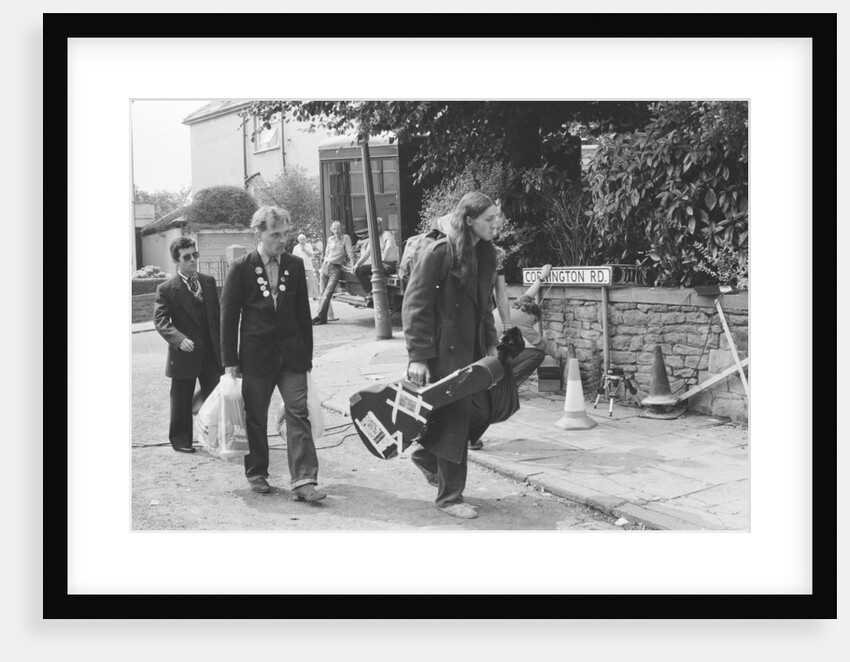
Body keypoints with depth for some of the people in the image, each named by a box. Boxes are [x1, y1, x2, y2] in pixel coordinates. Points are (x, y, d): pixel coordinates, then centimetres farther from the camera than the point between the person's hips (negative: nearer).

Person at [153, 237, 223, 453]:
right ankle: (180, 439, 22)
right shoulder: (167, 289, -5)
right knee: (182, 401, 8)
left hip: (211, 352, 3)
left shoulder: (209, 282, 8)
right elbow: (160, 320, -12)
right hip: (184, 354, -3)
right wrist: (178, 338, -26)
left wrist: (222, 343, 7)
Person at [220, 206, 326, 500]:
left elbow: (303, 311, 9)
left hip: (291, 354, 2)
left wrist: (307, 353, 7)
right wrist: (230, 360, -5)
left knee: (298, 414, -5)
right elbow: (229, 316, -2)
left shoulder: (295, 265, 5)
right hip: (256, 354, -2)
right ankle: (256, 474, 26)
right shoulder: (241, 268, -4)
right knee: (255, 418, 9)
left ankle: (304, 481, -5)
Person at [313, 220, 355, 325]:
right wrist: (323, 263, 17)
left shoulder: (345, 238, 2)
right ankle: (323, 318, 2)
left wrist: (353, 265, -10)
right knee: (323, 292, 0)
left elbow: (350, 252, -3)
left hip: (336, 268, -5)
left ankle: (318, 316, -21)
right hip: (325, 266, 5)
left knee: (328, 293, -16)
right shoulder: (330, 239, 14)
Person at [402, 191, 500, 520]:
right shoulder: (438, 253, -15)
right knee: (454, 419, -2)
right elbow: (414, 306, -15)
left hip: (471, 349, 8)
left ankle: (427, 456, 32)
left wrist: (490, 343, 15)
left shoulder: (485, 254, 9)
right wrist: (417, 356, -19)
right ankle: (449, 497, 14)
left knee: (481, 412, 7)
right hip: (443, 351, -8)